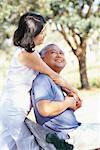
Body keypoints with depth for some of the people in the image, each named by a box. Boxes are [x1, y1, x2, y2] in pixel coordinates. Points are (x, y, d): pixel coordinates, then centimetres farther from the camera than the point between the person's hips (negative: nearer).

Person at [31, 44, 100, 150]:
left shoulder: (56, 81, 17)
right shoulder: (42, 79, -14)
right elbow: (45, 109, -30)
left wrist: (74, 105, 5)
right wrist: (68, 103, -15)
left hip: (73, 130, 10)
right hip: (65, 137, -10)